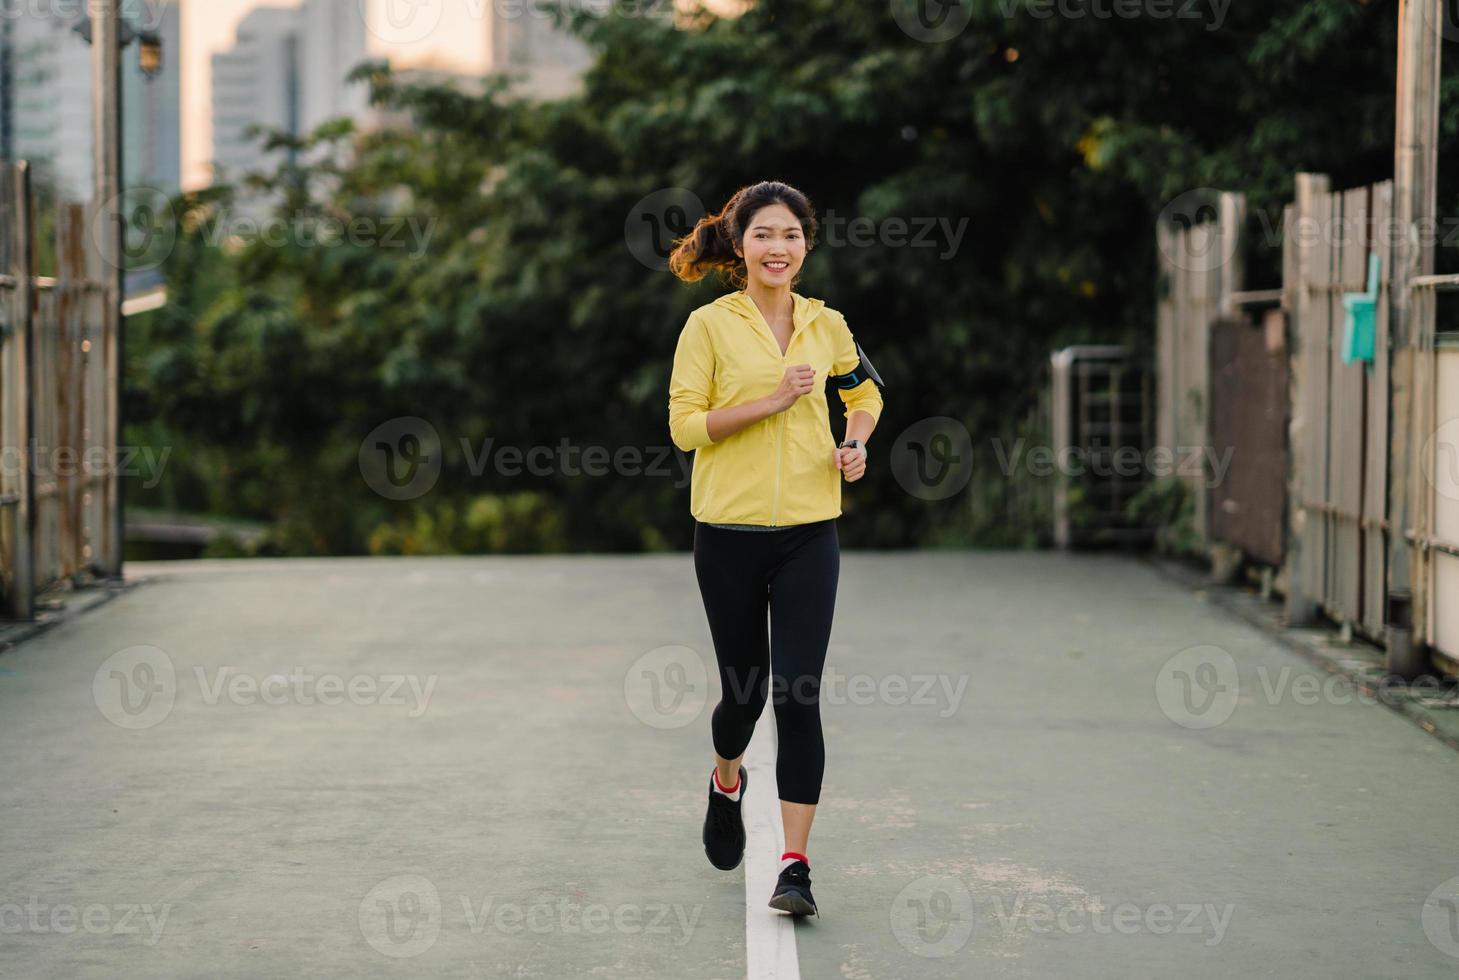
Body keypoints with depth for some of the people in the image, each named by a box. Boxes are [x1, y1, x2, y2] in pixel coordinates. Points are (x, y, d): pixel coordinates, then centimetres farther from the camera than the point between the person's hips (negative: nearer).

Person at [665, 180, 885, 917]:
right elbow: (685, 424, -10)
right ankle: (727, 781, 45)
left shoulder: (827, 324, 7)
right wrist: (772, 400, -18)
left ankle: (795, 865, -4)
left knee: (799, 695, -7)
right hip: (729, 532, -1)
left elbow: (866, 390, 25)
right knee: (744, 688, 9)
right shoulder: (709, 325, -3)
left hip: (808, 532, 1)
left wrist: (856, 442, 5)